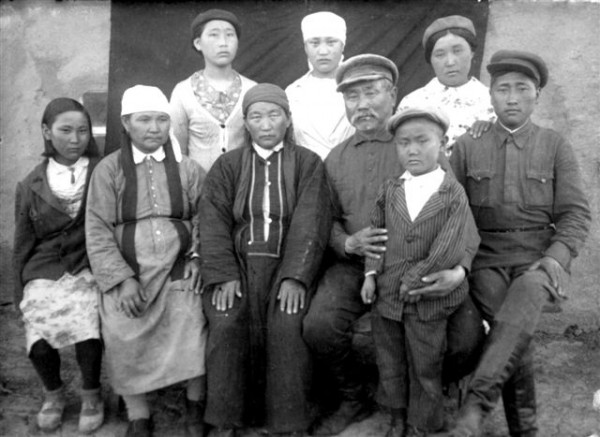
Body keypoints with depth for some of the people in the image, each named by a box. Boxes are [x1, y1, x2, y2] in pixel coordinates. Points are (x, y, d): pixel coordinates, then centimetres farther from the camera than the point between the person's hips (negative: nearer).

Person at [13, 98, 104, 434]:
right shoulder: (32, 186, 8)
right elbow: (23, 243, 13)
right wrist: (21, 293, 14)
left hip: (88, 270, -2)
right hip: (44, 274, 2)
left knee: (87, 334, -26)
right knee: (39, 344, -18)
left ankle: (91, 396, 6)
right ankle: (54, 394, 17)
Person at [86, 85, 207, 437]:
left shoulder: (187, 168, 8)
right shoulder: (108, 170, 4)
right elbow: (98, 231, -1)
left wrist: (196, 257, -4)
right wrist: (122, 279, -9)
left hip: (177, 266, 0)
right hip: (126, 271, 0)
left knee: (190, 318, -20)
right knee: (122, 333, -16)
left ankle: (196, 405, 2)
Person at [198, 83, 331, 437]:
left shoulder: (308, 164, 9)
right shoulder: (227, 165, 14)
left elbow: (310, 224, -4)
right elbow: (214, 222, 2)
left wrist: (294, 277, -17)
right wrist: (224, 275, -13)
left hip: (287, 264, -1)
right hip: (238, 261, 1)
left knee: (287, 325, -26)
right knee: (225, 323, -23)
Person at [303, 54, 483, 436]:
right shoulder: (336, 158, 14)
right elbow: (330, 219, 15)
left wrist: (459, 268, -21)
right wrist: (348, 242, -10)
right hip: (355, 265, 2)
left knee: (467, 338, -21)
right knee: (319, 326, -24)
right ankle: (353, 401, 10)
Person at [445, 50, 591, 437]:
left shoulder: (556, 147, 8)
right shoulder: (468, 146, 9)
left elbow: (575, 213, 4)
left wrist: (556, 259, -13)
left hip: (538, 256, 0)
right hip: (487, 258, 1)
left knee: (519, 317, -33)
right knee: (510, 332, -22)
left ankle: (476, 404, -33)